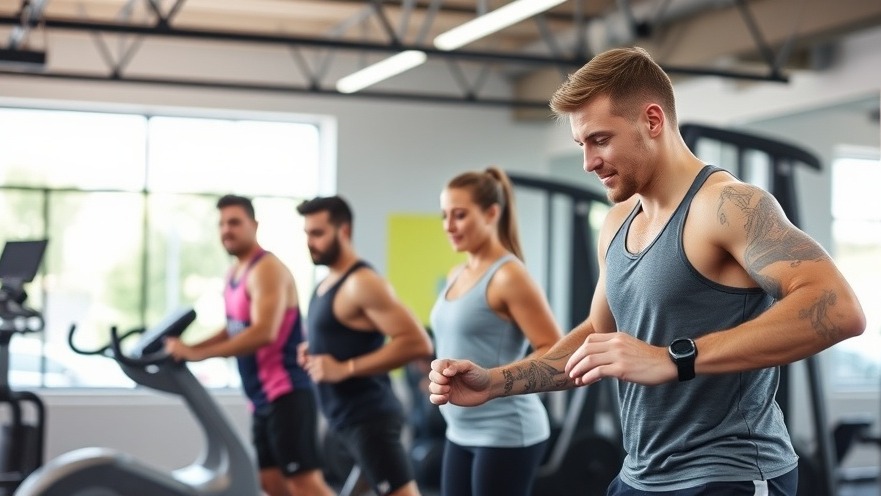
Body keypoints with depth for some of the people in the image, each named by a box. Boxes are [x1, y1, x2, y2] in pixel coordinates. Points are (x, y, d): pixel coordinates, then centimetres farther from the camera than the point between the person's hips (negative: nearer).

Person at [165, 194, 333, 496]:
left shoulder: (267, 270, -16)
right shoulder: (234, 274, 15)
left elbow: (264, 333, -28)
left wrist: (197, 354, -27)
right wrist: (187, 349, 10)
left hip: (287, 393, -10)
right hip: (262, 398, 10)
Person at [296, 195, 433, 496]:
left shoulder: (362, 283, -17)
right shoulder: (328, 282, 13)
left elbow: (417, 342, -25)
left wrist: (345, 369, -23)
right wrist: (313, 350, 9)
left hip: (368, 417, -10)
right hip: (349, 416, 10)